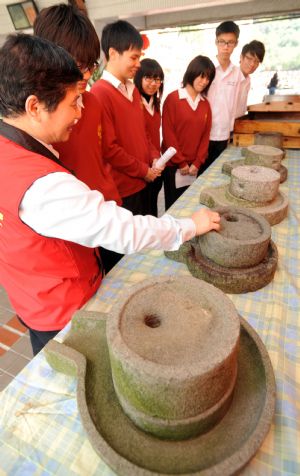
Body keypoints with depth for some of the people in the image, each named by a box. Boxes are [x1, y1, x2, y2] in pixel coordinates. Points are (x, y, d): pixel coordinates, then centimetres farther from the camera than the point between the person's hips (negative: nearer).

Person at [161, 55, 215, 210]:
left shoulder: (205, 103, 10)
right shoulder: (172, 99, -5)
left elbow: (205, 135, 7)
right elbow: (168, 134, -9)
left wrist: (197, 163, -4)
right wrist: (181, 163, -9)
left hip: (195, 166, 4)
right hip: (174, 165, -4)